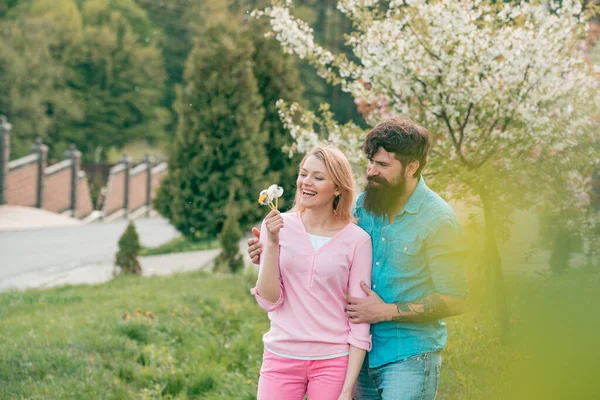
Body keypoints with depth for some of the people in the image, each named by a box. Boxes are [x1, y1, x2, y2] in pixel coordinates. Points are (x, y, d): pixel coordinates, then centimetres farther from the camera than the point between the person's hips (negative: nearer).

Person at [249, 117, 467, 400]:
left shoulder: (436, 220, -12)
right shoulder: (363, 205, 4)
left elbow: (453, 300, -13)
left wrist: (387, 312, -16)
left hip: (409, 358, -6)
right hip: (364, 353, 6)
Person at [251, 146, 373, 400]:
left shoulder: (356, 240, -6)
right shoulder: (278, 226, -1)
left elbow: (360, 320, -4)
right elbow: (269, 300, -5)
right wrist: (272, 243, -16)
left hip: (333, 361, -1)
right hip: (281, 359, 1)